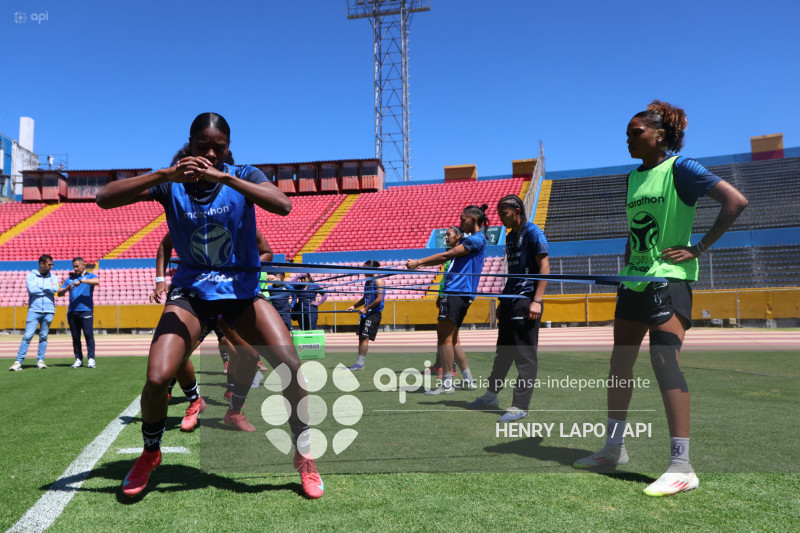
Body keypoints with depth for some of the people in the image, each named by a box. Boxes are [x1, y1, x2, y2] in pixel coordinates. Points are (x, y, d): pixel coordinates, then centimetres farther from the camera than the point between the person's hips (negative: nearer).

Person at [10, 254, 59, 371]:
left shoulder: (53, 277, 12)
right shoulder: (31, 275, 5)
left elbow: (55, 288, -7)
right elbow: (32, 289, -12)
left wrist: (40, 287, -5)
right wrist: (48, 289, -4)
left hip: (48, 311, 2)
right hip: (34, 310, -2)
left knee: (43, 336, 5)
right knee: (27, 336, -8)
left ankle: (40, 360, 12)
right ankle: (18, 361, -5)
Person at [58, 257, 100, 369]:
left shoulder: (89, 276, 8)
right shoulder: (69, 279, 20)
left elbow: (97, 281, -16)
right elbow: (60, 293, 16)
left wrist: (81, 281, -20)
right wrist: (67, 288, -4)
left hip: (86, 310, -4)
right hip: (72, 312, 4)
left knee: (89, 335, -9)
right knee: (75, 337, 5)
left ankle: (91, 359, -7)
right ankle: (78, 359, 10)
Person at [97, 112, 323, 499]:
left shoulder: (243, 176, -5)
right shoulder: (171, 182, -3)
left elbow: (283, 205, -26)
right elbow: (105, 198, -15)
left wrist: (225, 177, -33)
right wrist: (164, 174, -27)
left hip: (241, 289, 0)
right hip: (190, 289, 1)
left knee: (291, 368, -16)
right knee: (157, 379, -16)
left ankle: (304, 457, 6)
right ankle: (150, 454, 17)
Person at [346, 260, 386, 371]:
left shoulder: (378, 281, -10)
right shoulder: (367, 281, 17)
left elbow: (379, 299, -18)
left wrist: (366, 308, -17)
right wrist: (354, 306, 13)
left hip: (373, 314, -9)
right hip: (365, 313, 9)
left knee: (365, 338, -12)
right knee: (361, 337, 6)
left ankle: (360, 363, -9)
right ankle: (360, 363, 10)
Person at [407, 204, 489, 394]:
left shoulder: (477, 239, -9)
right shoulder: (470, 240, 22)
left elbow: (447, 255, -14)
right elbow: (447, 259, 22)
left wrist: (419, 261, -11)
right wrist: (420, 264, 14)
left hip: (458, 293, -10)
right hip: (455, 292, 10)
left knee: (445, 337, -10)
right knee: (451, 339, 13)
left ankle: (446, 384, -6)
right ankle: (468, 380, 18)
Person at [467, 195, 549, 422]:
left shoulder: (533, 232, -7)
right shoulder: (510, 236, 18)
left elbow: (544, 266, -13)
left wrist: (536, 301, -20)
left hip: (526, 302, -9)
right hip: (510, 302, 9)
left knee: (525, 354, -4)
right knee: (503, 351, 16)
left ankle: (520, 406, 2)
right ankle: (491, 396, 27)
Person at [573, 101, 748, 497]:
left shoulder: (680, 168, -7)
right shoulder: (633, 177, 15)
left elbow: (735, 201, -15)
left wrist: (698, 248, -16)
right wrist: (628, 254, 12)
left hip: (669, 278, -8)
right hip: (633, 280, 8)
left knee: (664, 359, -15)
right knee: (620, 362, 9)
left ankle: (681, 466, -8)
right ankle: (614, 447, 22)